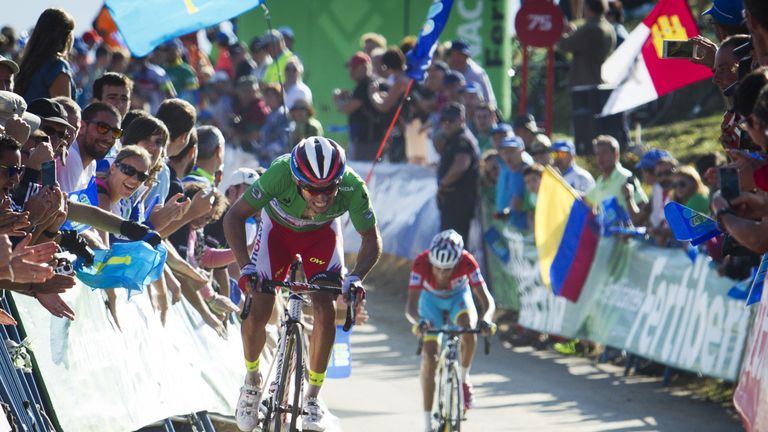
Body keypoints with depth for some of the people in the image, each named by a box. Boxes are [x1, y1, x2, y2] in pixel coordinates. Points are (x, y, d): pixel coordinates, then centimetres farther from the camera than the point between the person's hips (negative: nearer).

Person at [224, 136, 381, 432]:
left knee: (325, 310, -16)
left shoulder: (352, 188, -37)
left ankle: (312, 399, 0)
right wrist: (245, 267, -40)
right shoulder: (279, 174, -41)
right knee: (257, 311, -13)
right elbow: (234, 217, -29)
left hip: (321, 232, 1)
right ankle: (251, 380, 16)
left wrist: (356, 278, -39)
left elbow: (372, 240, -21)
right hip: (279, 226, -1)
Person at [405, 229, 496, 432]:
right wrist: (419, 321, -62)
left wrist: (486, 319, -58)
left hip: (459, 297, 0)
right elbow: (410, 307, -40)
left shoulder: (466, 262, -35)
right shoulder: (421, 263, -36)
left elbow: (487, 301, -37)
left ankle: (463, 379, -6)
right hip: (431, 299, 0)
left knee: (469, 331, -33)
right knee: (430, 357, -15)